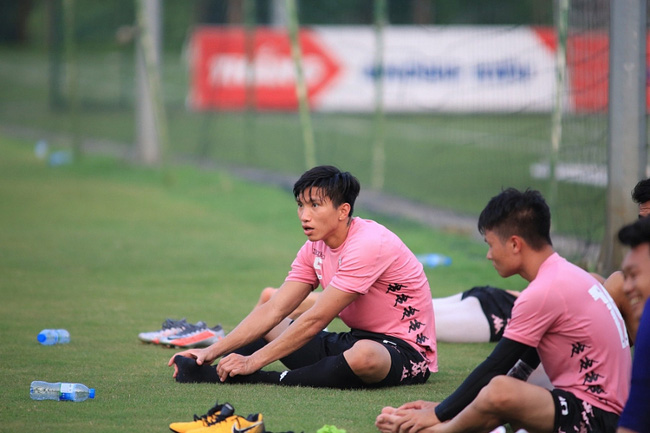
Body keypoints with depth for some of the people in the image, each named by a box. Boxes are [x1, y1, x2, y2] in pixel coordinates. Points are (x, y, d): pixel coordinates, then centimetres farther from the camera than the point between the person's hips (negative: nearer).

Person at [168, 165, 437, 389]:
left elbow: (315, 320, -24)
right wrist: (214, 351, -11)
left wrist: (255, 361, -23)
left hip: (408, 352, -9)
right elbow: (274, 310, 0)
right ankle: (224, 369, -19)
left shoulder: (368, 245, -22)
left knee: (364, 355, -42)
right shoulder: (315, 248, 5)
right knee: (266, 327, 8)